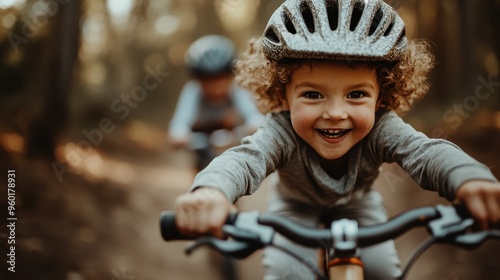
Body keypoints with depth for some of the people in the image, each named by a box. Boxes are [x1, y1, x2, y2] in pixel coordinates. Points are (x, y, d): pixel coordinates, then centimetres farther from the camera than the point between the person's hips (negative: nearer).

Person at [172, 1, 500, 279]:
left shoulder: (381, 130, -37)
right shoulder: (282, 133, -42)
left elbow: (427, 152, -50)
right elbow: (245, 158, -59)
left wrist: (469, 178, -76)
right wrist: (211, 190, -85)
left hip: (356, 203, 2)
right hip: (297, 206, -1)